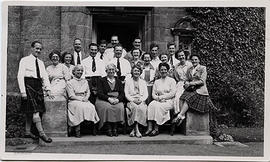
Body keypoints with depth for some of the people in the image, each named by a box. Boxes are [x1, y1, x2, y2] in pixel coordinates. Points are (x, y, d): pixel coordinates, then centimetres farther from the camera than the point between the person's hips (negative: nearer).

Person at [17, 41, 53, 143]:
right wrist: (23, 91, -14)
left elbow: (45, 77, 14)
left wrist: (47, 89, 2)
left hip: (38, 86, 6)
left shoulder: (41, 63, 18)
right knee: (35, 110, -12)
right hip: (29, 85, -6)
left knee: (31, 111, 9)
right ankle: (41, 133, -13)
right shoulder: (25, 60, 0)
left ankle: (27, 132, 17)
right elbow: (20, 76, -6)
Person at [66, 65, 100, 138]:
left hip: (84, 100, 4)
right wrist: (81, 99, -14)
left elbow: (88, 92, 15)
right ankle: (77, 131, -33)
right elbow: (71, 96, -3)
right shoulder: (70, 82, 5)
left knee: (91, 107, -28)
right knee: (80, 107, -36)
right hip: (74, 101, -4)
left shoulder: (85, 81, 21)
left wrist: (86, 98, -7)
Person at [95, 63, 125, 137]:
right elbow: (99, 93, -2)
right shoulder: (102, 81, 9)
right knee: (107, 107, -34)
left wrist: (117, 99, -12)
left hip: (116, 101, 2)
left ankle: (115, 129, -21)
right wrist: (109, 99, -17)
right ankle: (109, 129, -24)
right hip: (104, 100, -2)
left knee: (120, 107, -30)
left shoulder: (118, 81, 18)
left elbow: (122, 94, 10)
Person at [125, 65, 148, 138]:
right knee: (135, 107, -35)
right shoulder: (128, 81, 14)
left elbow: (146, 94, 10)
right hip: (131, 101, -1)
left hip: (141, 101, 1)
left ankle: (134, 129, -31)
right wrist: (133, 100, -13)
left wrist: (141, 100, -10)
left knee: (141, 108, -33)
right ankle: (136, 130, -34)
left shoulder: (143, 82, 20)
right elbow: (126, 94, 4)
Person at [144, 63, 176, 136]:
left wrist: (162, 97, -11)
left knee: (158, 106, -33)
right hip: (158, 101, 3)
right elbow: (153, 94, 11)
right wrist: (158, 98, -10)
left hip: (169, 101, -3)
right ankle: (149, 128, -35)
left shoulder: (172, 80, 8)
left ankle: (156, 129, -29)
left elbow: (173, 93, -3)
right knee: (151, 105, -29)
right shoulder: (156, 82, 20)